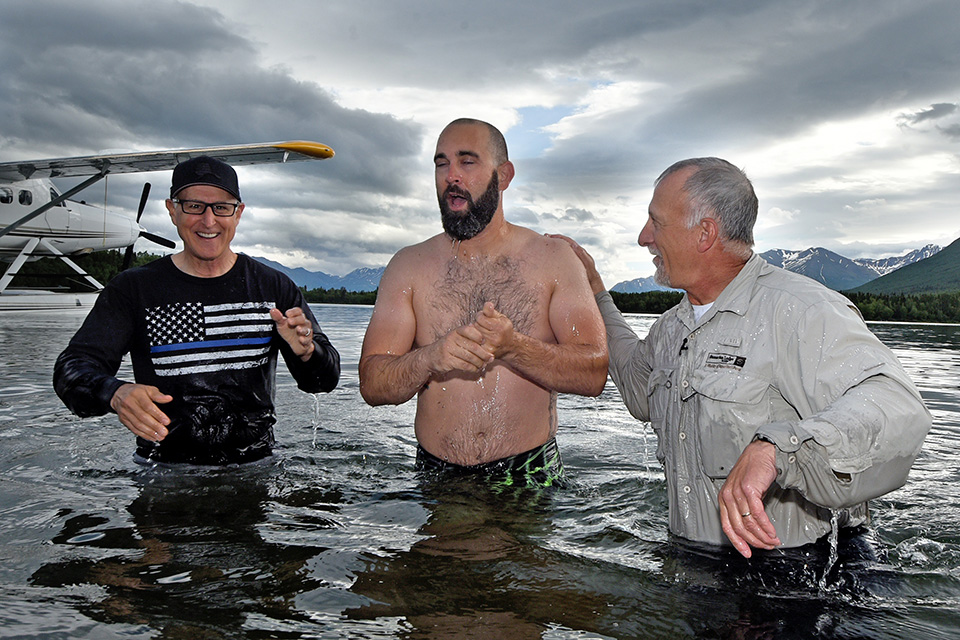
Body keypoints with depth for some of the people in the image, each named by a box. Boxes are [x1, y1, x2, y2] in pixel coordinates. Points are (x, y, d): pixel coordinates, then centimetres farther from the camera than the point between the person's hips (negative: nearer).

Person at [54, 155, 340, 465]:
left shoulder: (274, 288, 5)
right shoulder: (132, 288, 3)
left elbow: (325, 380, 4)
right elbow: (72, 369, -4)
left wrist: (305, 352, -20)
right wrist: (116, 393, -27)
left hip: (254, 471, 0)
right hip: (162, 473, 0)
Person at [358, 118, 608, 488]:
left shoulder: (554, 259, 2)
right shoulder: (408, 266, 4)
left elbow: (594, 374, -7)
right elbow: (371, 384, -2)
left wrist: (512, 347, -23)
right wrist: (431, 358, -22)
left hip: (529, 476, -1)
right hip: (436, 475, 2)